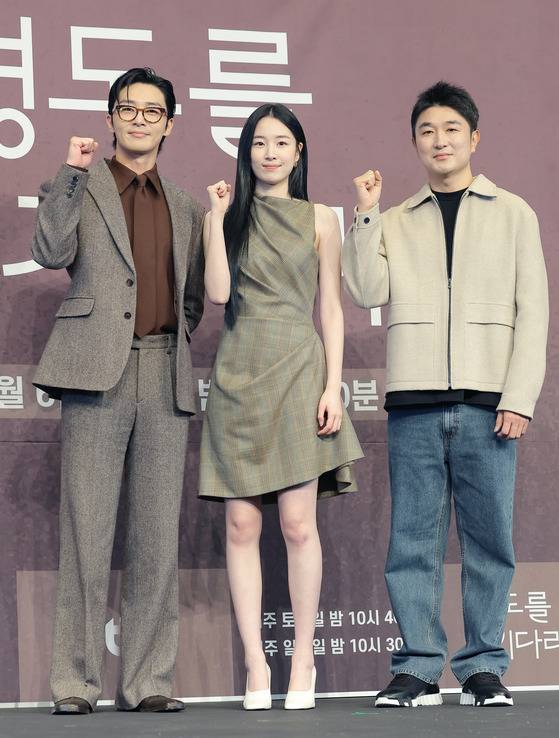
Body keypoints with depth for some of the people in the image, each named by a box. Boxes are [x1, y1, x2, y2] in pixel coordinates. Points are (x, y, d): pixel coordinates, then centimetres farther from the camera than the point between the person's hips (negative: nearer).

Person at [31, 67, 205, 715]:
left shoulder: (185, 209, 21)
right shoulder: (79, 187, 10)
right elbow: (52, 253, -7)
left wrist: (173, 342, 11)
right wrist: (71, 176, -12)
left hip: (166, 378, 4)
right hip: (98, 373, -4)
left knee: (158, 536, 2)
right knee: (87, 531, -7)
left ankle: (147, 681, 6)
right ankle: (74, 683, -3)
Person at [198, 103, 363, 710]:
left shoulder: (319, 220, 9)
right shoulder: (225, 219, 11)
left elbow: (331, 310, 7)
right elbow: (217, 292, -4)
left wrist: (333, 384, -3)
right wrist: (218, 217, -3)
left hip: (297, 372, -1)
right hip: (238, 377, 1)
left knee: (297, 523, -8)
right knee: (241, 525, -2)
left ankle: (303, 660, 2)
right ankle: (255, 665, 3)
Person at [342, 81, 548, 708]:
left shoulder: (512, 214, 13)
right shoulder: (396, 222, 17)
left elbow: (532, 310, 7)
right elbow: (368, 292, 2)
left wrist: (518, 397, -3)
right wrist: (365, 215, -2)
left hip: (487, 402, -1)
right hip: (414, 401, 1)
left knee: (489, 538, -2)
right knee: (413, 538, -1)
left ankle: (482, 667, 5)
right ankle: (418, 668, 5)